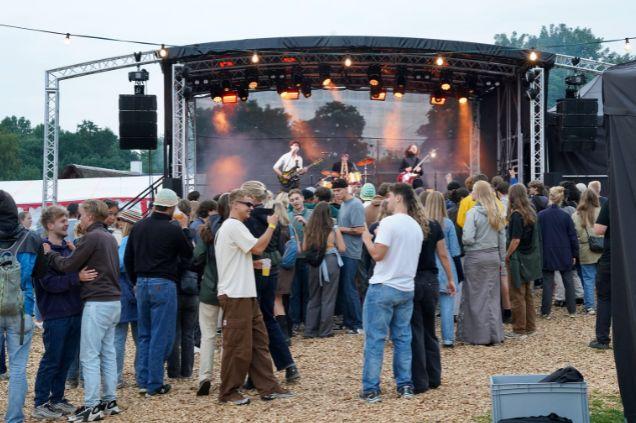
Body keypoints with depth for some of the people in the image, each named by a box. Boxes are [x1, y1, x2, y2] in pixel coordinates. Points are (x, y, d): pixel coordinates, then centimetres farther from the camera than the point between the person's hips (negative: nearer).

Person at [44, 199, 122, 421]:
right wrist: (76, 251, 14)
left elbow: (68, 266, -11)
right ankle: (109, 401, 16)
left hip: (97, 303, -9)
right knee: (108, 353, 12)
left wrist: (50, 252, 4)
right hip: (113, 301, 9)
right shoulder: (109, 238, 15)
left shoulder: (92, 237, -12)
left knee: (89, 356, -5)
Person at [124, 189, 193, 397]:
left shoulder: (138, 227, 5)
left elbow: (128, 259, 10)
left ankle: (142, 381, 18)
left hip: (142, 284, 6)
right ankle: (154, 385, 3)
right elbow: (188, 253, 3)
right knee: (160, 336, 0)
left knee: (144, 335, 15)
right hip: (164, 285, -6)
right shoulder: (173, 230, -12)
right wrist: (185, 228, 13)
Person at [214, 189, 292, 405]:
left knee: (259, 342, 9)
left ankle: (268, 387, 12)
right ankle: (228, 392, 6)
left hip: (246, 295, 11)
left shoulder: (233, 226, 20)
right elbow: (258, 247, -18)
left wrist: (252, 264, 12)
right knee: (237, 346, -4)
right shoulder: (233, 226, -13)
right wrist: (272, 225, -7)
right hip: (235, 296, -11)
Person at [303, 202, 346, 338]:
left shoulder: (309, 229, -1)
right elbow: (342, 248, -6)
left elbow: (304, 248, 5)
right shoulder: (333, 229, -8)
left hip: (314, 264, 3)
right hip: (330, 263, -3)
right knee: (328, 298, 5)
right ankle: (325, 331, 7)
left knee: (313, 297, 13)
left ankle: (310, 330, 13)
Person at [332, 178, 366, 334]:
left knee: (349, 288, -6)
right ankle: (347, 321, 21)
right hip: (342, 252, 9)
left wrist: (340, 229, -13)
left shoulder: (355, 205, -14)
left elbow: (360, 230, -20)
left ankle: (358, 324, 1)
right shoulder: (343, 204, 13)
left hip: (350, 253, -9)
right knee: (342, 288, 12)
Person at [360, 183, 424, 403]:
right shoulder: (416, 226, 10)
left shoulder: (389, 222, -13)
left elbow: (377, 254, -18)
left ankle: (371, 389, 0)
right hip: (407, 289, 7)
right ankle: (405, 385, 14)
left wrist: (367, 239, -1)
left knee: (375, 338, -1)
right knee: (403, 338, 12)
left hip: (383, 288, -7)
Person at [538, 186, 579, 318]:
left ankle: (546, 312, 6)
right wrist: (574, 254, 8)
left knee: (548, 283, 5)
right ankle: (572, 311, 15)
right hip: (564, 255, 1)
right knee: (568, 282, 11)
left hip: (547, 254, -1)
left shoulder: (541, 216, -8)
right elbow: (573, 237, -1)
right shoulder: (566, 216, -6)